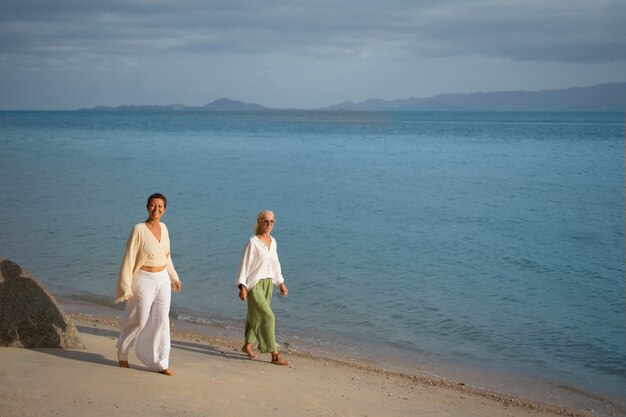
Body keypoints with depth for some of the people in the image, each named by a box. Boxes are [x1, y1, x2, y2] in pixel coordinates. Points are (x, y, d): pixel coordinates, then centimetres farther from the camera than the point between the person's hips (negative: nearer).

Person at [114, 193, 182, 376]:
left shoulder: (163, 227, 4)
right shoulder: (139, 229, -14)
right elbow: (129, 258, -14)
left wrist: (174, 277, 22)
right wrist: (125, 287, -16)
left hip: (163, 280, 5)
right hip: (144, 280, -5)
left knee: (161, 321, 7)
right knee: (139, 321, 6)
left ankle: (160, 363, 16)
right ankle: (122, 353, 31)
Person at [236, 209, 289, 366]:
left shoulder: (272, 241, 8)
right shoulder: (253, 242, -13)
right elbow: (244, 264, -12)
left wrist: (281, 283, 20)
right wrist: (242, 287, -17)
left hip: (268, 283, 7)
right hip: (255, 284, -7)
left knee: (256, 316, 17)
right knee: (268, 317, -12)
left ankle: (247, 345, 35)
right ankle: (274, 355, -9)